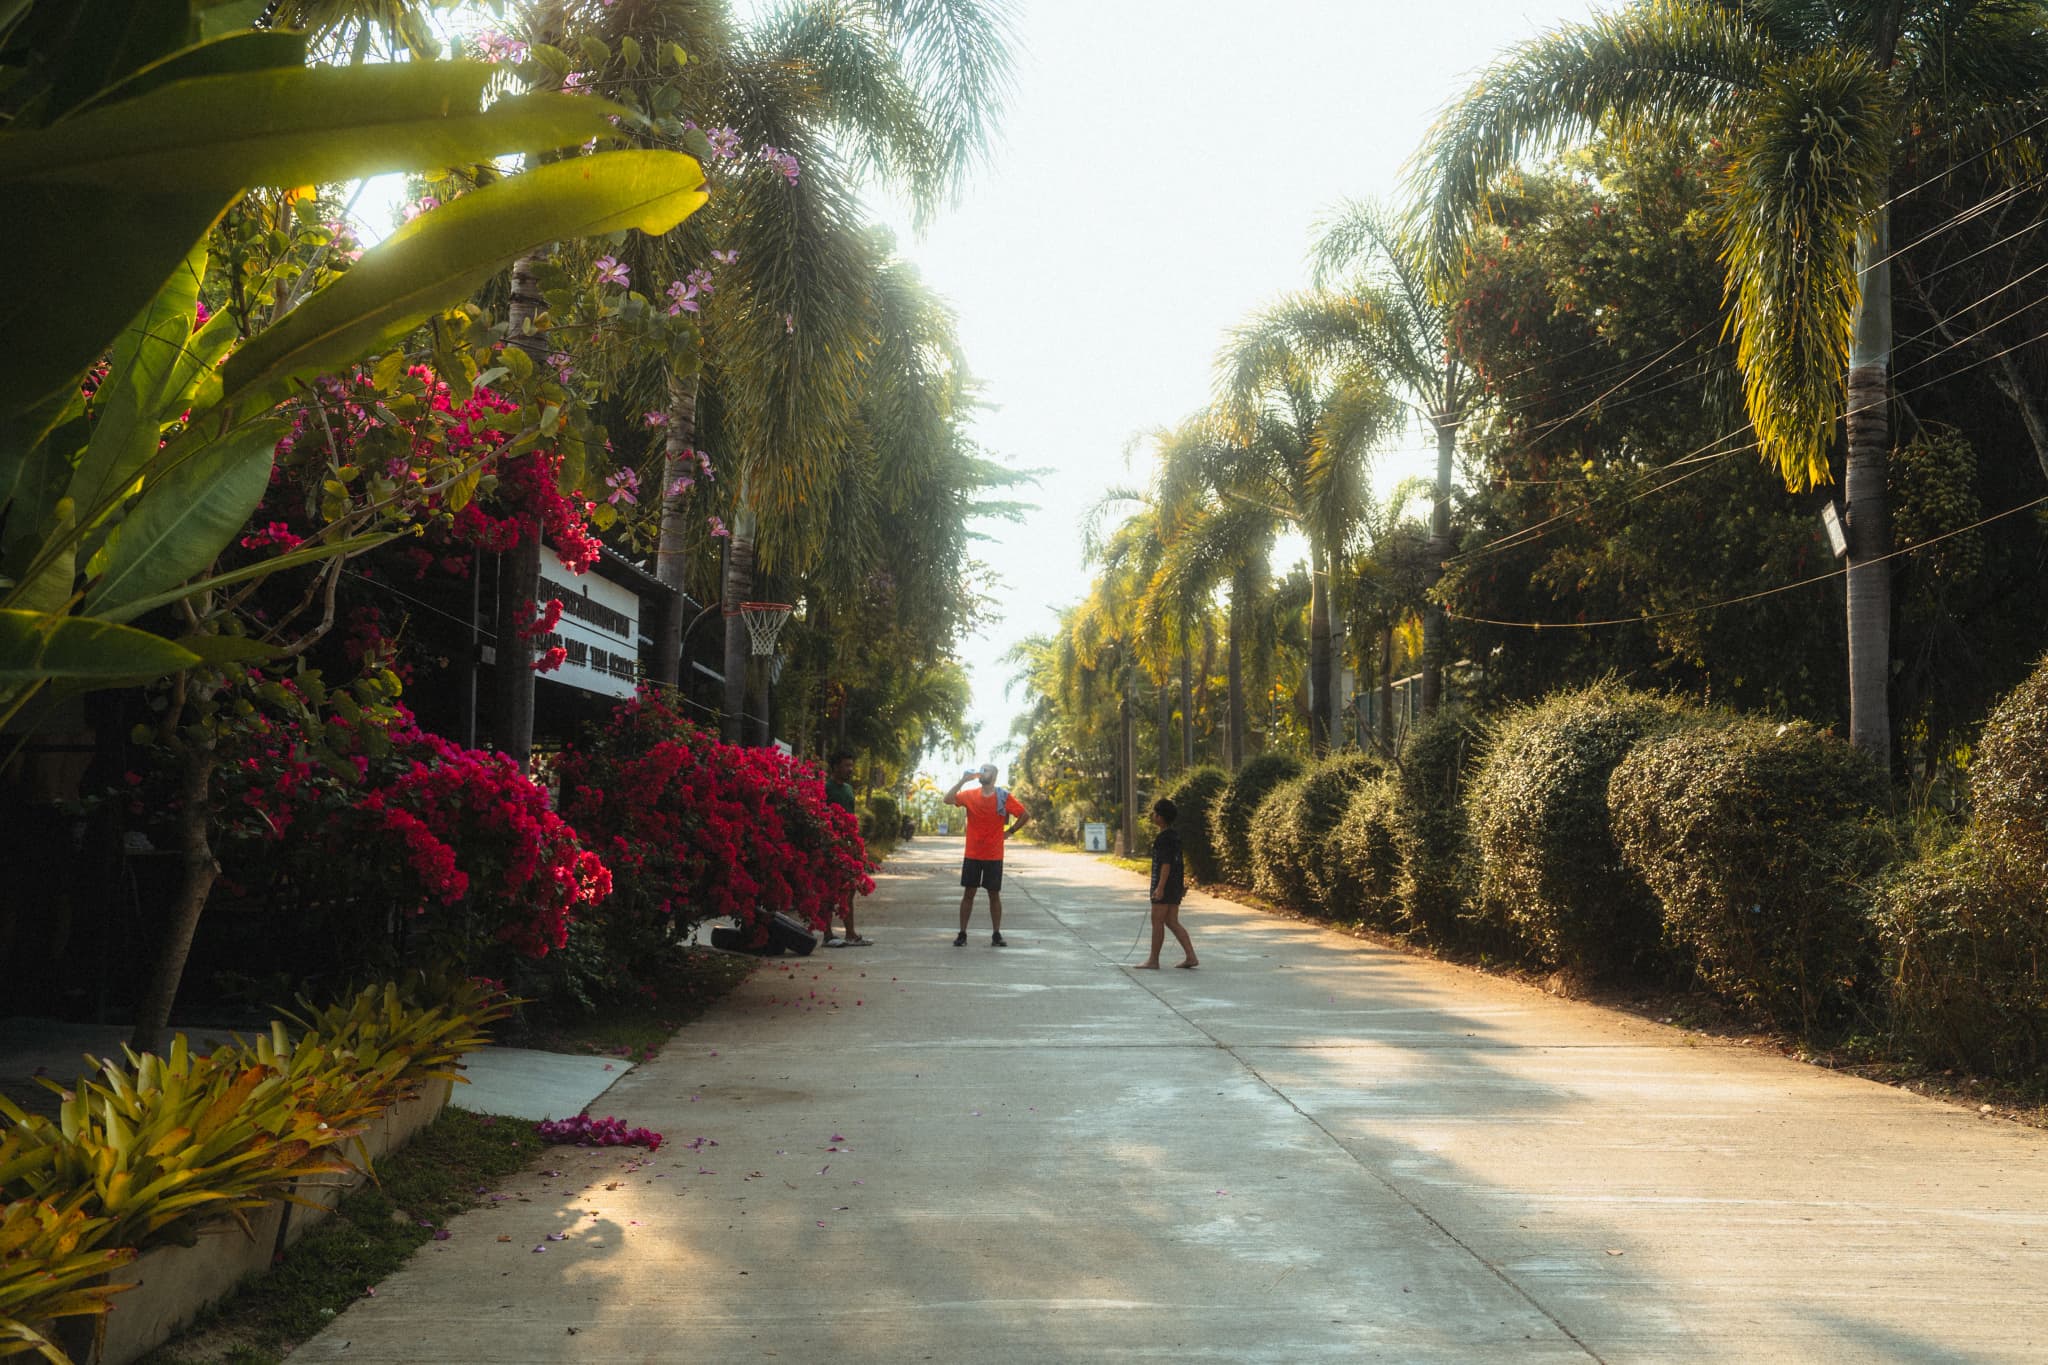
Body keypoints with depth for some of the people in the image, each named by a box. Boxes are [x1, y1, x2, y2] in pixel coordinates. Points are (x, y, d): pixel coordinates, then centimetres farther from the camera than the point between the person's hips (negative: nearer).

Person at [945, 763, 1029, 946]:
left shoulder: (1003, 797, -4)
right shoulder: (970, 795, 1)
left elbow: (1025, 815, 0)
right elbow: (948, 800, -13)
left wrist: (1010, 831, -2)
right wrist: (962, 781, -17)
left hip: (994, 856, -1)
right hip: (972, 855, 1)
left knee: (994, 895, 4)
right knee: (968, 893, 3)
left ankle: (996, 935, 11)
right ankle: (962, 934, 8)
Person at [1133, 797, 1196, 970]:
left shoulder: (1164, 838, -16)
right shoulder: (1175, 835, 13)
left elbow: (1166, 864, -22)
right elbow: (1180, 863, 19)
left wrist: (1160, 887, -25)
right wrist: (1182, 885, 24)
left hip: (1164, 884, -9)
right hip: (1176, 884, 9)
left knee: (1157, 922, -1)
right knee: (1172, 922, 10)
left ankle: (1153, 960, 5)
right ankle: (1191, 957, 5)